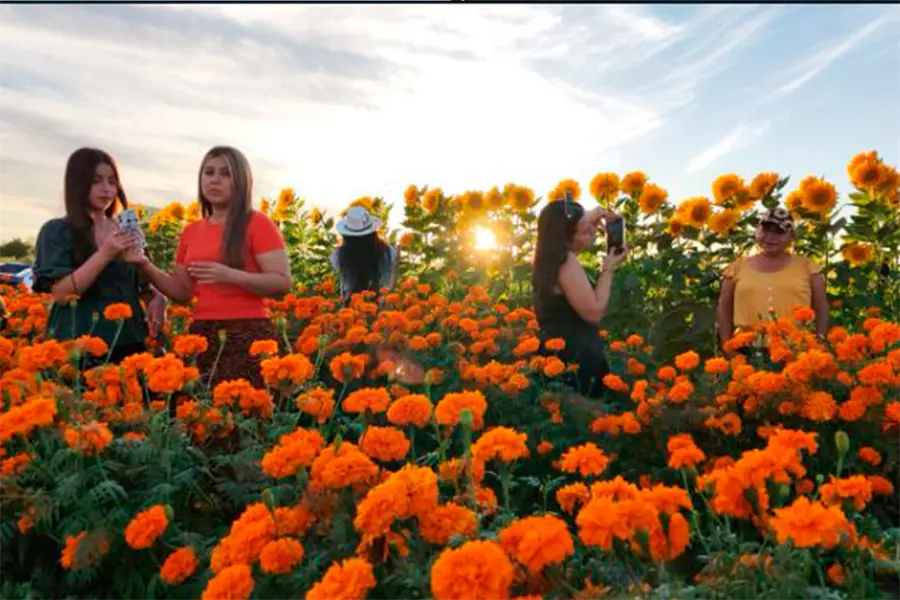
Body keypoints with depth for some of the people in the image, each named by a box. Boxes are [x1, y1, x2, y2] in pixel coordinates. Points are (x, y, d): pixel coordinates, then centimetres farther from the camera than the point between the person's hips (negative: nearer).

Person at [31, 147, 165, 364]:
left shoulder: (126, 231, 10)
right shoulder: (57, 231, -3)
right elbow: (61, 294, -12)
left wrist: (156, 297, -5)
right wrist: (104, 254, -21)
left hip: (129, 342, 4)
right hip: (81, 347, -4)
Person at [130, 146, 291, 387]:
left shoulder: (257, 224, -3)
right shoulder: (191, 231, 14)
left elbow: (283, 283, -10)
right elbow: (182, 292, 17)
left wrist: (229, 275, -21)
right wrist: (146, 266, 3)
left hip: (248, 335, -5)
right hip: (202, 336, 5)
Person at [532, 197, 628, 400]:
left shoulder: (550, 255, 7)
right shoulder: (566, 262, -22)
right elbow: (594, 312, -24)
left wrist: (595, 215, 9)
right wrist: (608, 270, -13)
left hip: (556, 351, 10)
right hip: (575, 358, -10)